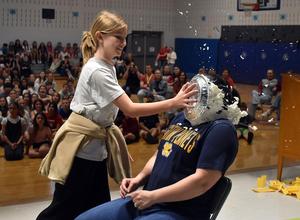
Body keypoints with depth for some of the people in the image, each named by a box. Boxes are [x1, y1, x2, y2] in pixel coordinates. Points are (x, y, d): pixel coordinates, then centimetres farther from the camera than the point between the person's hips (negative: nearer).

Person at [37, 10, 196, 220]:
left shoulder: (108, 67, 9)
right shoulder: (97, 71, -22)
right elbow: (131, 109, -27)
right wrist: (173, 102, -32)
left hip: (96, 145, 9)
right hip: (81, 145, -9)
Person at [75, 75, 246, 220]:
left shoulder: (221, 130, -15)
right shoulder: (183, 118, 12)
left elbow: (203, 181, -23)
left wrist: (153, 196, -19)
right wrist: (139, 179, 4)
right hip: (145, 200, 9)